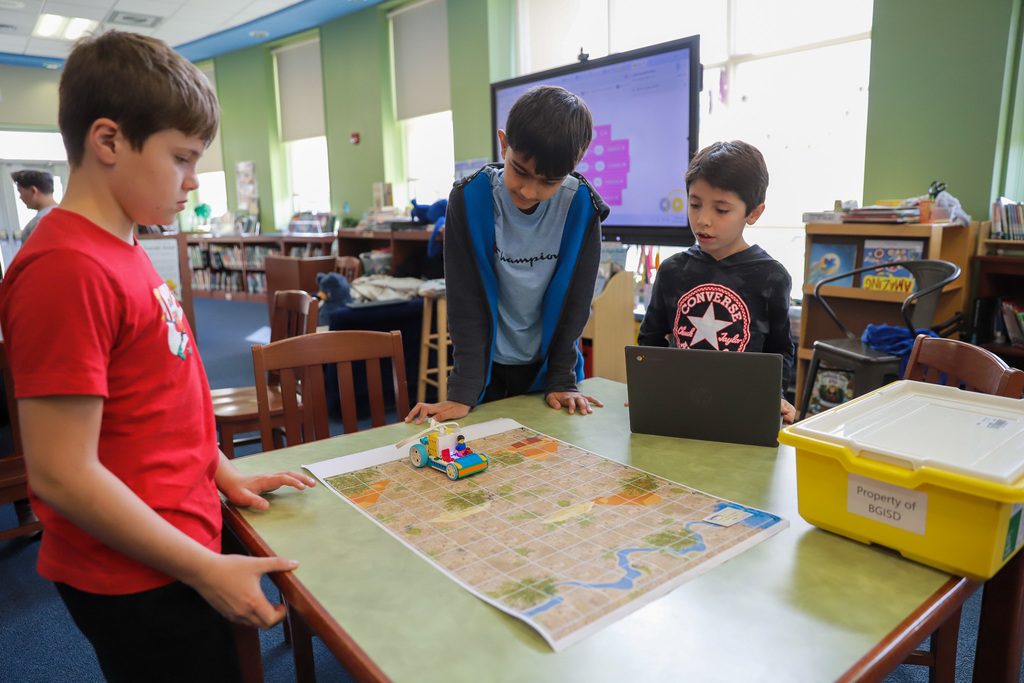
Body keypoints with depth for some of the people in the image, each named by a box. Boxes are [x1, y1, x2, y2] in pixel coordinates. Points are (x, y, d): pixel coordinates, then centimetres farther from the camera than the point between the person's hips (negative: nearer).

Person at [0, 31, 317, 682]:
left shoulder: (122, 251, 5)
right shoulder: (68, 268, -24)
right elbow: (62, 473, -25)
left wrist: (221, 470, 8)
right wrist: (206, 570, -19)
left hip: (173, 545, 9)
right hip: (136, 580, -8)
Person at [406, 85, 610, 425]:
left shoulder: (580, 205, -15)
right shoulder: (470, 198, -18)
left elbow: (575, 296, -7)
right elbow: (467, 299, -16)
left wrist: (562, 381, -8)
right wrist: (463, 391, -18)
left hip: (546, 361, 1)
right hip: (488, 363, 0)